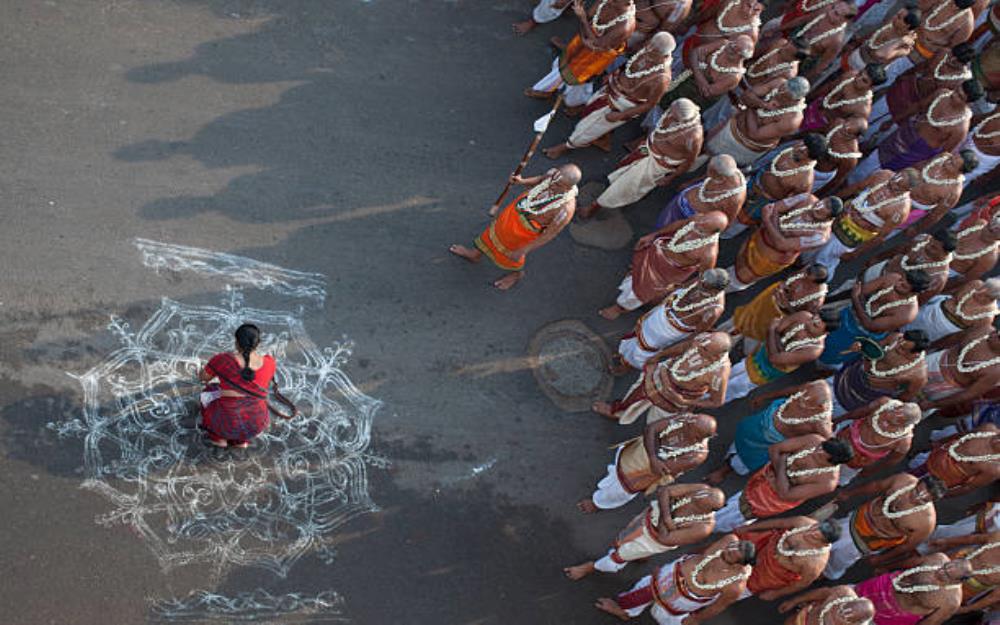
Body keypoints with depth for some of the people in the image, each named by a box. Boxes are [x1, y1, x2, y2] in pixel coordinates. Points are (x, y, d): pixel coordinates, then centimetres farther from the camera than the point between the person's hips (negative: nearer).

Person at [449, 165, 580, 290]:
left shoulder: (566, 208, -40)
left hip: (524, 231, -6)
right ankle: (476, 255, 60)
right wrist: (522, 181, -16)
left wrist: (522, 251, -17)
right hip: (515, 210, 6)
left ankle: (517, 274, 59)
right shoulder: (553, 173, -24)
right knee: (497, 230, 30)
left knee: (510, 254, 24)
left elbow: (549, 234, -26)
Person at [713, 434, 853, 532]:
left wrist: (782, 465, -25)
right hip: (767, 473, 4)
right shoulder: (815, 440, -25)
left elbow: (785, 494, -31)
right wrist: (779, 470, -26)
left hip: (777, 498, -4)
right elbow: (774, 449, -14)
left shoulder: (828, 482, -36)